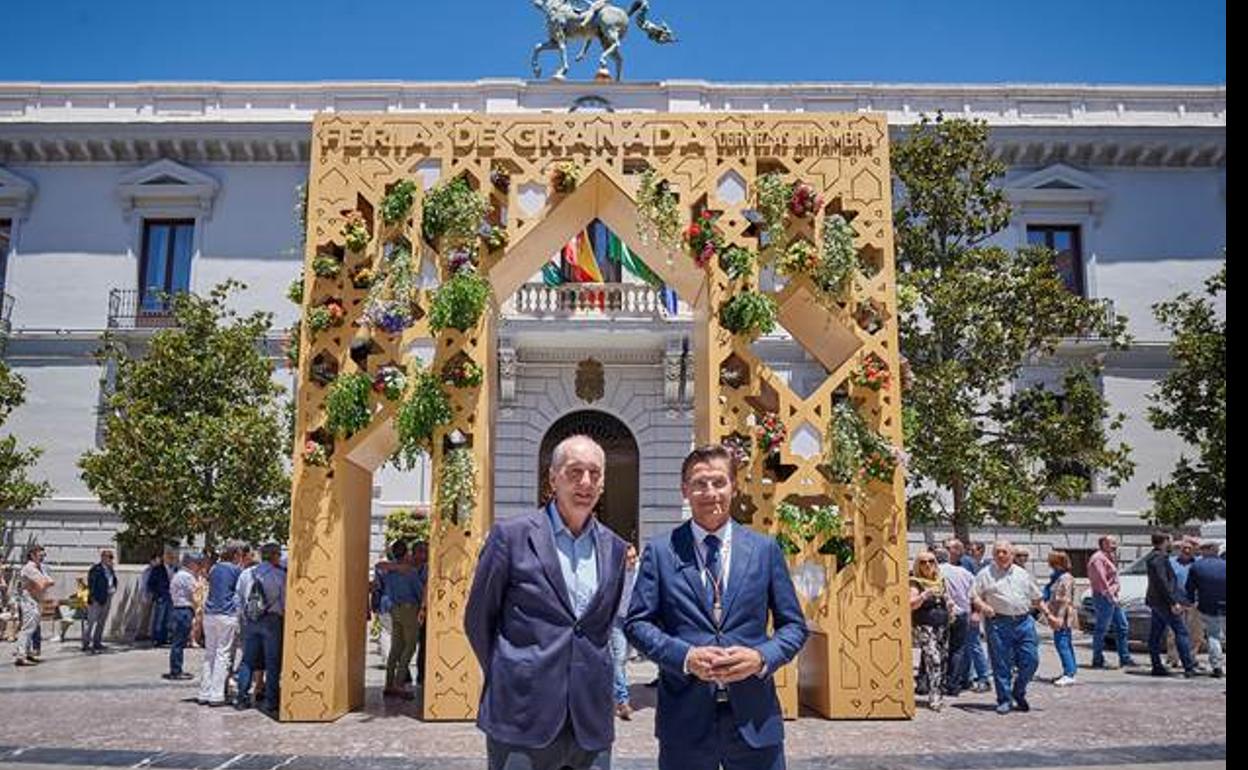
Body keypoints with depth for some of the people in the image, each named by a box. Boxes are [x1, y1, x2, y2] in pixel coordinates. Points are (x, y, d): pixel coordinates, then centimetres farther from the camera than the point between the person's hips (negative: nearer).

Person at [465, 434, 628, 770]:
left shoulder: (614, 547, 8)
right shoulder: (511, 535, -4)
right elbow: (478, 619, 3)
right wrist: (506, 676, 8)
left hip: (591, 720, 4)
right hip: (523, 716, -3)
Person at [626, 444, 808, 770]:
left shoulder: (765, 548, 5)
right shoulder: (660, 551, 2)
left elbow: (794, 625, 7)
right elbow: (637, 622, 1)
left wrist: (762, 657, -11)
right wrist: (685, 656, -14)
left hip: (754, 717, 1)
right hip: (684, 717, -1)